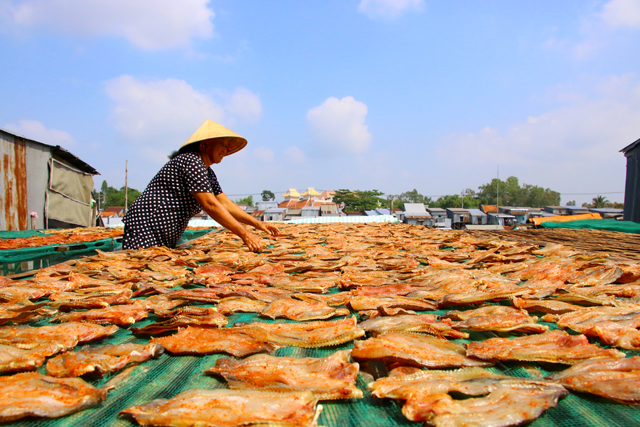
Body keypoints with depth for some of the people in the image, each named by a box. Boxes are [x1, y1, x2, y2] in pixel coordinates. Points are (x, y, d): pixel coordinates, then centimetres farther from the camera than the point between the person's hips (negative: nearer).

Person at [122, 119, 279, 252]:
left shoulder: (208, 173, 14)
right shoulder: (191, 161, -17)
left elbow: (226, 204, 12)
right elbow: (210, 205, -22)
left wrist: (257, 224, 2)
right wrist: (245, 234, -22)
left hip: (166, 241, 10)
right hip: (145, 232, -10)